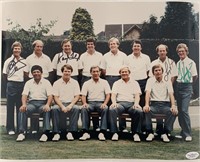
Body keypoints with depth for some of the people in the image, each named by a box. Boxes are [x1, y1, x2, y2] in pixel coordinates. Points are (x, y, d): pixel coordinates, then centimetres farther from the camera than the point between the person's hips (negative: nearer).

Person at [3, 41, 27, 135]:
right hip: (11, 85, -2)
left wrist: (23, 83, 5)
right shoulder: (8, 61, 2)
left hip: (21, 85, 2)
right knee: (10, 107, 0)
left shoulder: (24, 61, 7)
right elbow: (5, 74, 5)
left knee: (20, 107, 7)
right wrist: (10, 82, 6)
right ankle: (10, 128, 5)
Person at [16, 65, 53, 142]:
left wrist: (47, 105, -22)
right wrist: (24, 104, -18)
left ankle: (45, 133, -35)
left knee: (47, 110, -36)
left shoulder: (46, 82, 10)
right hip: (31, 103, 2)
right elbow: (24, 95, 4)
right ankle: (21, 133, -28)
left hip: (43, 103, -2)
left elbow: (50, 95, -1)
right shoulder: (28, 83, 16)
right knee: (22, 110, -29)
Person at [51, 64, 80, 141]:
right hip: (60, 103, 0)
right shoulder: (56, 83, 8)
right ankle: (56, 133, -27)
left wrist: (71, 105, -14)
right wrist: (62, 106, -17)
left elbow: (77, 96, 4)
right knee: (54, 108, -33)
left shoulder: (75, 82, 10)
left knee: (76, 108, -33)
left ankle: (70, 132, -28)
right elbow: (56, 97, 0)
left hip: (71, 104, 0)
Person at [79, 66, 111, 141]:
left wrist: (105, 103, -14)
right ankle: (85, 132, -33)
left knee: (105, 109, -36)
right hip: (90, 103, 1)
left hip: (100, 103, -1)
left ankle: (102, 132, -35)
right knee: (84, 108, -33)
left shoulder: (104, 82, 14)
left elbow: (108, 94, 5)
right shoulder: (86, 83, 16)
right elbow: (83, 95, 7)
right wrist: (84, 103, -14)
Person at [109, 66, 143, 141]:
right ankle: (114, 133, -28)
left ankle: (136, 133, -19)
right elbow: (113, 94, 9)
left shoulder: (134, 83, 22)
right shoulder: (117, 83, 22)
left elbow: (137, 95, 8)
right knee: (112, 109, -35)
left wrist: (136, 103, -14)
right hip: (120, 103, 0)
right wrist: (114, 102, -14)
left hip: (131, 103, 0)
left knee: (139, 111, -33)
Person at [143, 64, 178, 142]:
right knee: (146, 110, -33)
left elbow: (171, 94, -1)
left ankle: (165, 133, -17)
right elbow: (147, 93, -5)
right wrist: (146, 104, -24)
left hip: (165, 104, 1)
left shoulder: (167, 81, 11)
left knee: (174, 112, -30)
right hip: (154, 104, 0)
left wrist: (173, 105, -20)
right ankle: (150, 133, -16)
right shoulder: (150, 80, 10)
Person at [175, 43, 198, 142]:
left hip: (187, 87, -6)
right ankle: (183, 132, 21)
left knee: (184, 110, -15)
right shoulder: (178, 63, 11)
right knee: (179, 110, 9)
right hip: (178, 86, 6)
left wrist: (188, 83, 10)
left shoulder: (191, 62, -5)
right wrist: (179, 83, 7)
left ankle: (188, 134, -6)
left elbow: (195, 76, -1)